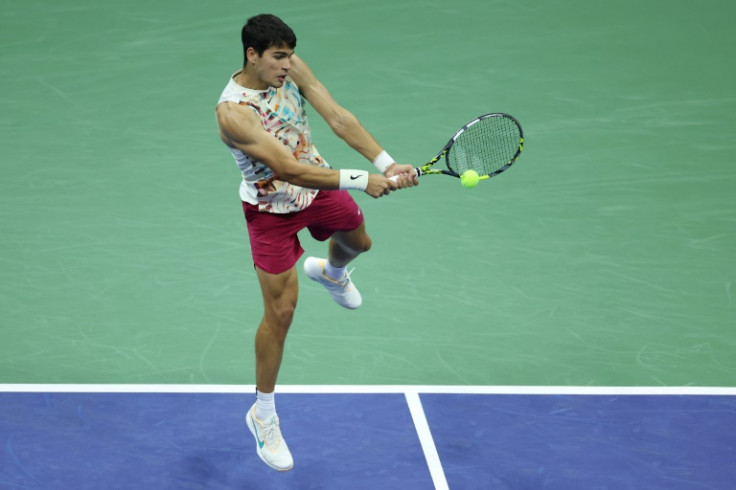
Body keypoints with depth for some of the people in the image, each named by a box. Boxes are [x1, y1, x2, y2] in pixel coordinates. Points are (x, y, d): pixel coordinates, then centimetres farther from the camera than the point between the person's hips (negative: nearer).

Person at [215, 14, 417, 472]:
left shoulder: (292, 69, -17)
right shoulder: (233, 111, -35)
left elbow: (339, 117, -21)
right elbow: (287, 168, -37)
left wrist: (386, 164, -33)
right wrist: (361, 180, -39)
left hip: (317, 183, 6)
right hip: (272, 207, -6)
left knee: (357, 241, 29)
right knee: (281, 312, -3)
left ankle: (330, 272, 71)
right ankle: (263, 414, 17)